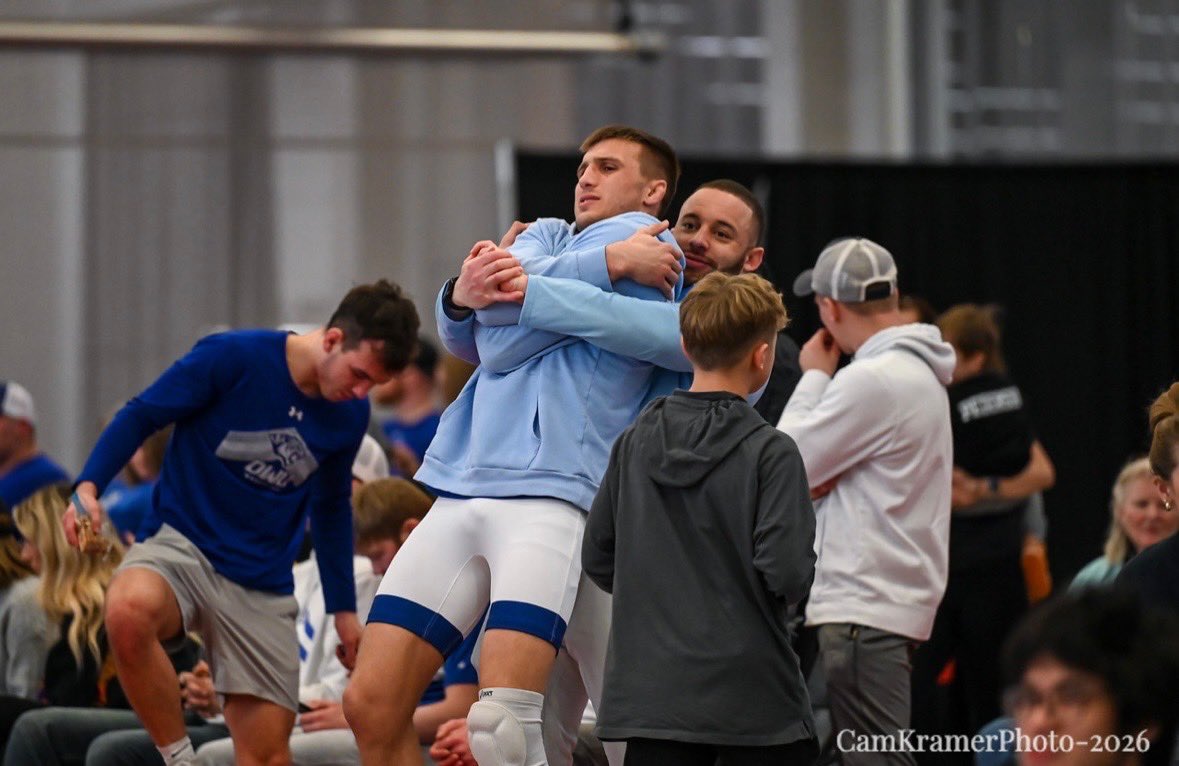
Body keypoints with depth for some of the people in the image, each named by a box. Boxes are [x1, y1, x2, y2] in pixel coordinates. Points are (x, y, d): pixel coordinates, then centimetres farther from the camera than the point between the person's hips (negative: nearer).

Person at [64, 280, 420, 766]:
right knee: (128, 611, -39)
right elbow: (141, 416, -3)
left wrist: (343, 608, 22)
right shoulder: (232, 357, -13)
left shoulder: (350, 414, 3)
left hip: (264, 589, 5)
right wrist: (88, 486, -18)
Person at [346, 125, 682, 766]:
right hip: (462, 492, 7)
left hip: (551, 492, -7)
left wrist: (487, 287, 14)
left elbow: (505, 339, -5)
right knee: (370, 705, -1)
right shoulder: (547, 235, 26)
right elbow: (464, 340, 13)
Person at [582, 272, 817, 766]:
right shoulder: (770, 452, -10)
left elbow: (597, 558, 9)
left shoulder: (636, 441, 5)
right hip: (752, 697, -4)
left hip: (651, 692, 4)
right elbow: (788, 573, -16)